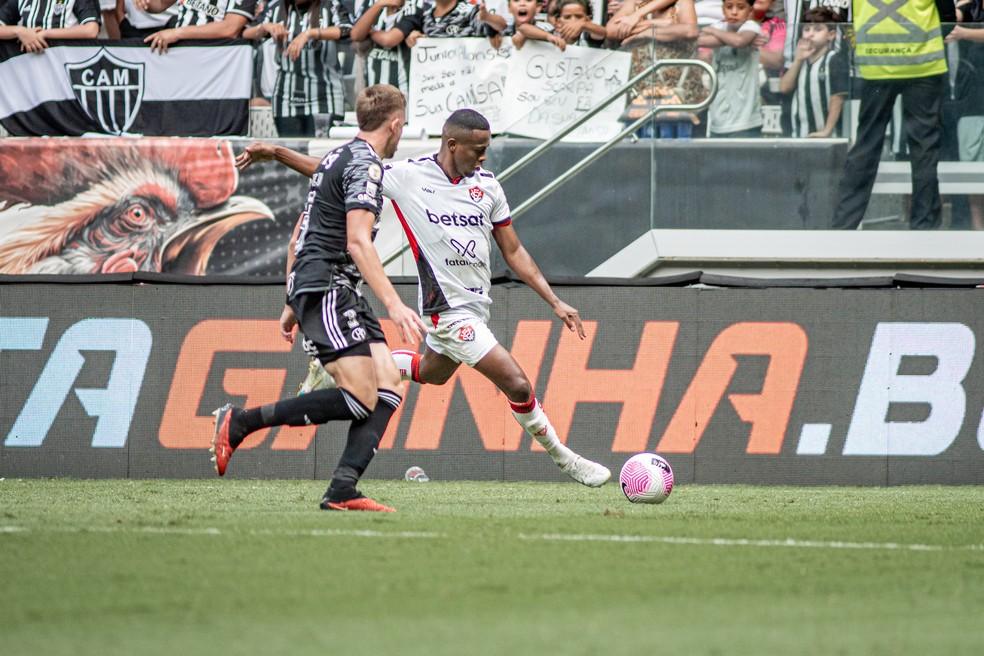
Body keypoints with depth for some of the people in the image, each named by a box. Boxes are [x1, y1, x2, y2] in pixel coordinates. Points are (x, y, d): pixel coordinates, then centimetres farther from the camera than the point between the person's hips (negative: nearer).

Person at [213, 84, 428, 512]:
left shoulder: (339, 158, 21)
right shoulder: (364, 165, -10)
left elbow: (299, 235, 26)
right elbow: (358, 243, -21)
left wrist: (292, 304, 29)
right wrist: (394, 305, -27)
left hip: (342, 295, 10)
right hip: (326, 288, -10)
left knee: (388, 387, -2)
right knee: (359, 398, -18)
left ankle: (342, 492, -13)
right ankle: (239, 423, -11)